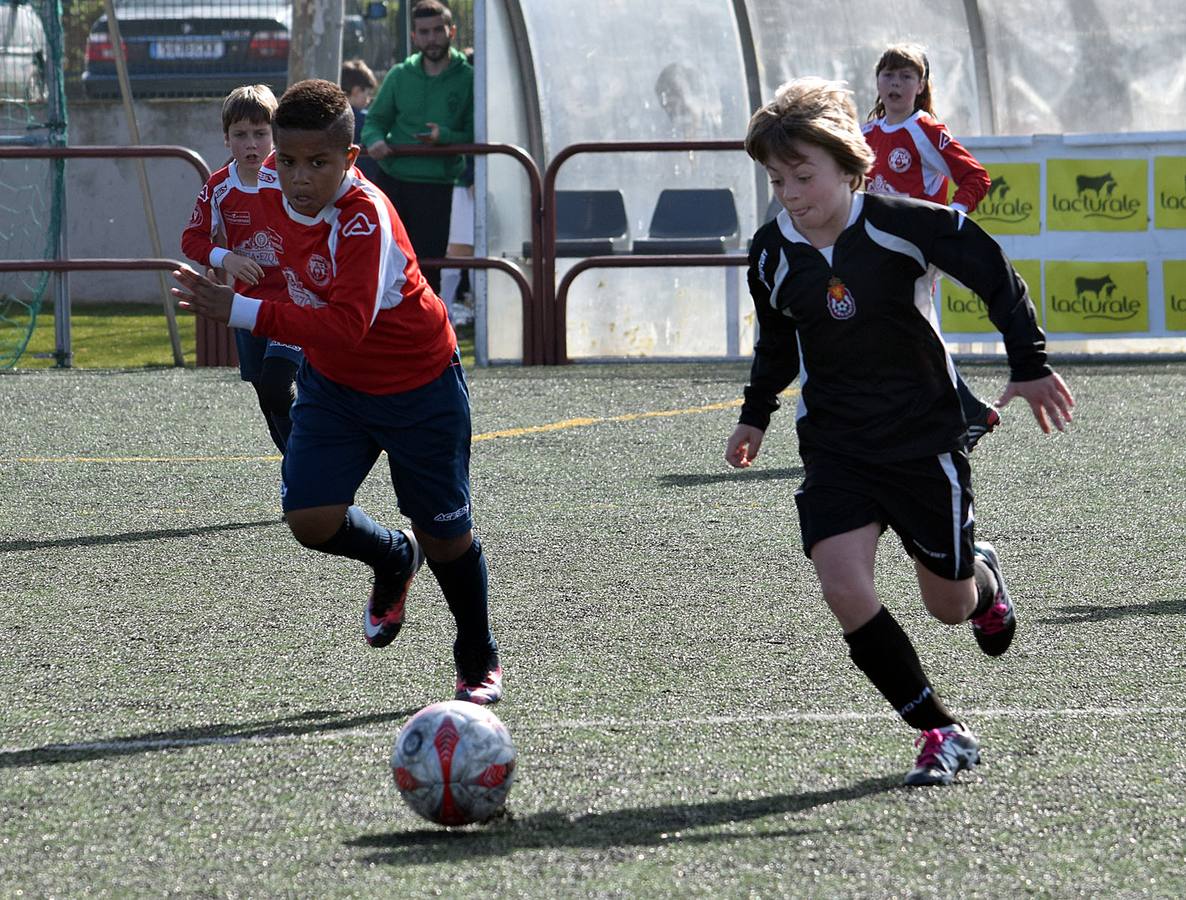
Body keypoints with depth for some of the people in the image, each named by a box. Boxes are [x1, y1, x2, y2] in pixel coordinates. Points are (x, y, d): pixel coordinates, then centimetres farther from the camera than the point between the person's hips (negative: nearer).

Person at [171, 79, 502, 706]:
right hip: (332, 384, 6)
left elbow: (346, 326, -44)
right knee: (310, 518, -11)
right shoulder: (273, 194, -11)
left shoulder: (366, 218, -33)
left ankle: (478, 660, 32)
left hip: (420, 389, -6)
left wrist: (241, 312, -46)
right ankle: (394, 561, 24)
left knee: (445, 534, 5)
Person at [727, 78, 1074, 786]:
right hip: (834, 447, 3)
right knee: (844, 588, -19)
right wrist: (757, 414, 17)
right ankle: (943, 733, -7)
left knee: (949, 604, 8)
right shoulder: (772, 254, -2)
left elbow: (997, 277, -8)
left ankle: (983, 577, 48)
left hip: (924, 437, -3)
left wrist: (1030, 366, -12)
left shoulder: (904, 224, -17)